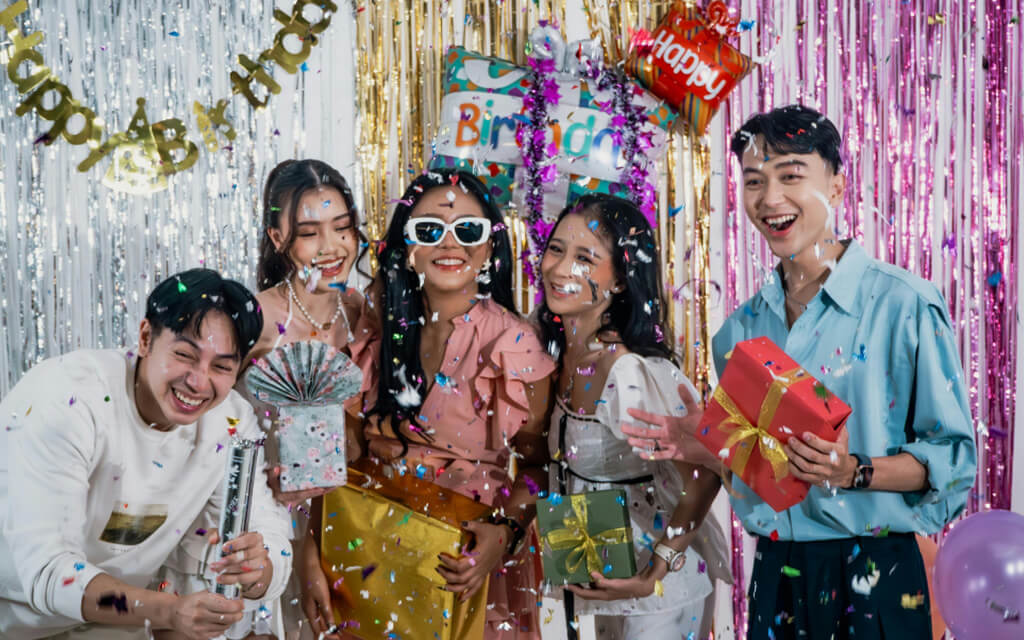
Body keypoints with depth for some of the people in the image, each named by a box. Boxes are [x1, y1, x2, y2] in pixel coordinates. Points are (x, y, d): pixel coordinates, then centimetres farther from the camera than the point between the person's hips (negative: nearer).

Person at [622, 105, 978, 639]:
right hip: (775, 574, 5)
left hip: (871, 579, -5)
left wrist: (855, 472, -22)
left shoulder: (904, 304, -9)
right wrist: (704, 448, -1)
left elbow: (952, 455, -9)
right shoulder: (742, 327, 8)